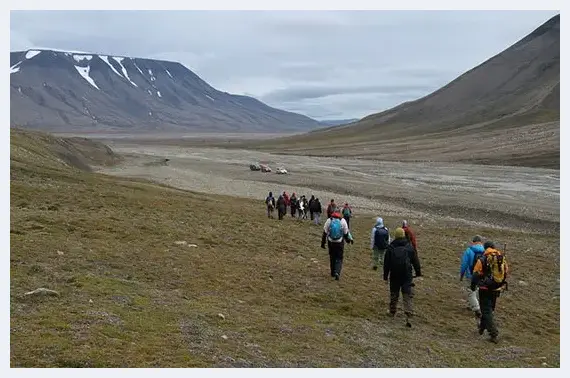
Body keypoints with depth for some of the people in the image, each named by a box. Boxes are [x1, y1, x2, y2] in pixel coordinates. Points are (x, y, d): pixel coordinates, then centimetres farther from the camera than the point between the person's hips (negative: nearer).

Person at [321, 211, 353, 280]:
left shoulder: (328, 221, -5)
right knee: (339, 258, 7)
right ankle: (337, 273, -12)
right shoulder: (342, 221, -7)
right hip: (340, 243, -1)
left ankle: (333, 273, 28)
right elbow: (346, 233, -1)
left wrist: (323, 243, 7)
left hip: (331, 243, 2)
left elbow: (324, 232, -2)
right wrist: (350, 239, 18)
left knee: (332, 257, 18)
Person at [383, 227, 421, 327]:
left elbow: (386, 263, 3)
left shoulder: (390, 247, 0)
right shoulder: (409, 247, -1)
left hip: (394, 275, 1)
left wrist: (385, 275, 11)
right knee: (408, 295, -3)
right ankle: (408, 314, -14)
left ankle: (392, 311, 29)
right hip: (407, 275, -1)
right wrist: (418, 272, 14)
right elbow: (415, 261, 4)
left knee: (394, 293, 17)